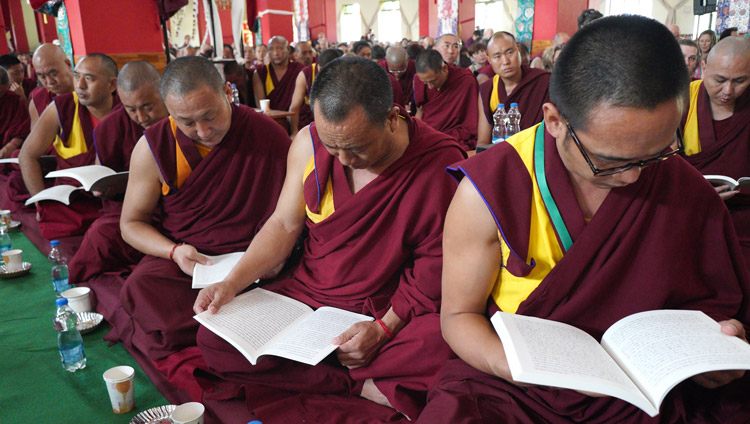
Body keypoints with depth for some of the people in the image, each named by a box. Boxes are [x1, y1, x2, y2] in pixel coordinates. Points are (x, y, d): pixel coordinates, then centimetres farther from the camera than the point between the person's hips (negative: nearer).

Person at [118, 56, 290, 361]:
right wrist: (175, 251, -12)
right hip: (178, 259, 2)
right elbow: (131, 223, 7)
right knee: (140, 287, -30)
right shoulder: (154, 147, -3)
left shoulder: (268, 135, -6)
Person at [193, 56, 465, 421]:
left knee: (442, 345, -34)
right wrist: (232, 284, -8)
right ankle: (364, 387, -15)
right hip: (304, 294, 4)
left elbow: (435, 267, -11)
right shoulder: (309, 143, -6)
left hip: (390, 310, -3)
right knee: (212, 339, -15)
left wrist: (386, 326, -19)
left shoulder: (440, 161, -17)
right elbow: (285, 225, 3)